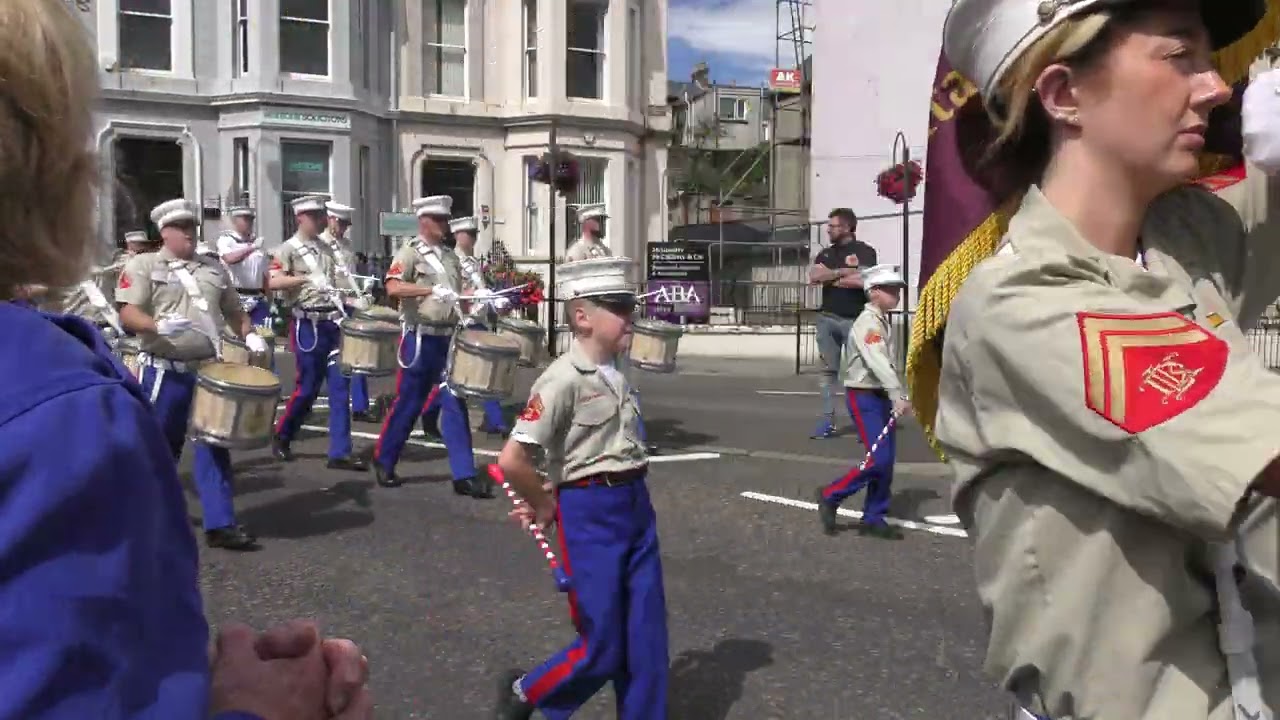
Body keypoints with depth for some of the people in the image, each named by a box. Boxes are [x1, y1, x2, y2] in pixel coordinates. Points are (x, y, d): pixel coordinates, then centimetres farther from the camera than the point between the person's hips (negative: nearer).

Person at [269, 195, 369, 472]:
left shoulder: (326, 248, 16)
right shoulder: (288, 248, -5)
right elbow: (272, 282, -20)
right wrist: (306, 278, -31)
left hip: (333, 323, 6)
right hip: (308, 326, -6)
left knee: (340, 387, 0)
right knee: (308, 387, 0)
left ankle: (340, 452, 2)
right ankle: (281, 437, 24)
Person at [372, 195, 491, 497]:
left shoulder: (451, 257, 15)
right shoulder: (409, 252, -4)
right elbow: (393, 288, -18)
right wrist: (432, 290, -26)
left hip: (450, 339, 5)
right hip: (421, 339, -5)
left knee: (455, 404, 1)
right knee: (408, 403, 3)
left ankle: (464, 475, 2)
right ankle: (384, 461, 23)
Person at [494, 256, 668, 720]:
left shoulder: (616, 376, 9)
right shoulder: (564, 379, -17)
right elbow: (511, 460, -21)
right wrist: (544, 507, -6)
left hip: (636, 506, 7)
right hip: (590, 515, -7)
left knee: (647, 640, 10)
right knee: (602, 648, 3)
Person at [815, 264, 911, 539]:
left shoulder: (885, 323, 15)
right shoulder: (867, 323, -16)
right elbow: (877, 362, -29)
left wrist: (897, 397, 7)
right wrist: (898, 396, -38)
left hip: (883, 396, 9)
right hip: (864, 396, -9)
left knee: (887, 462, 8)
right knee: (878, 459, -13)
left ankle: (873, 518, 17)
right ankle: (831, 496, 3)